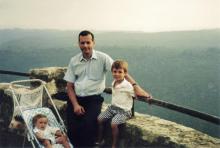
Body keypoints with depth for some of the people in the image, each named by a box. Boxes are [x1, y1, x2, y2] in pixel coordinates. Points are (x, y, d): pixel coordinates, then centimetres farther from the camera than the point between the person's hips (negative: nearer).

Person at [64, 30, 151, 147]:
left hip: (94, 99, -2)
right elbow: (69, 86, 6)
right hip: (76, 99, 3)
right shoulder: (74, 61, 6)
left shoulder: (102, 58, -2)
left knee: (88, 125, -25)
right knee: (72, 128, -16)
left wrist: (136, 87, -24)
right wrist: (75, 105, -7)